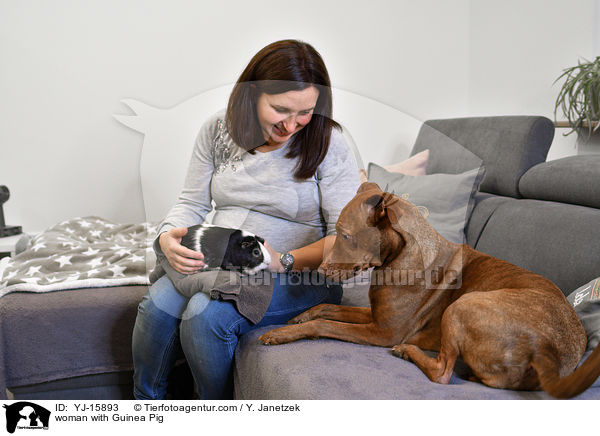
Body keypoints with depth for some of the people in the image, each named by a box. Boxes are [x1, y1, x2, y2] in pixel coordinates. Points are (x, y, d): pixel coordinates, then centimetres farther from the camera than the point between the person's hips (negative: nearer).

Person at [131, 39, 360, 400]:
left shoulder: (327, 144, -9)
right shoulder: (218, 130, 3)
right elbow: (193, 203, 9)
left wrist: (285, 261, -25)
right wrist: (168, 237, -13)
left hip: (300, 276, -4)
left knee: (206, 313, -28)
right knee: (159, 301, -24)